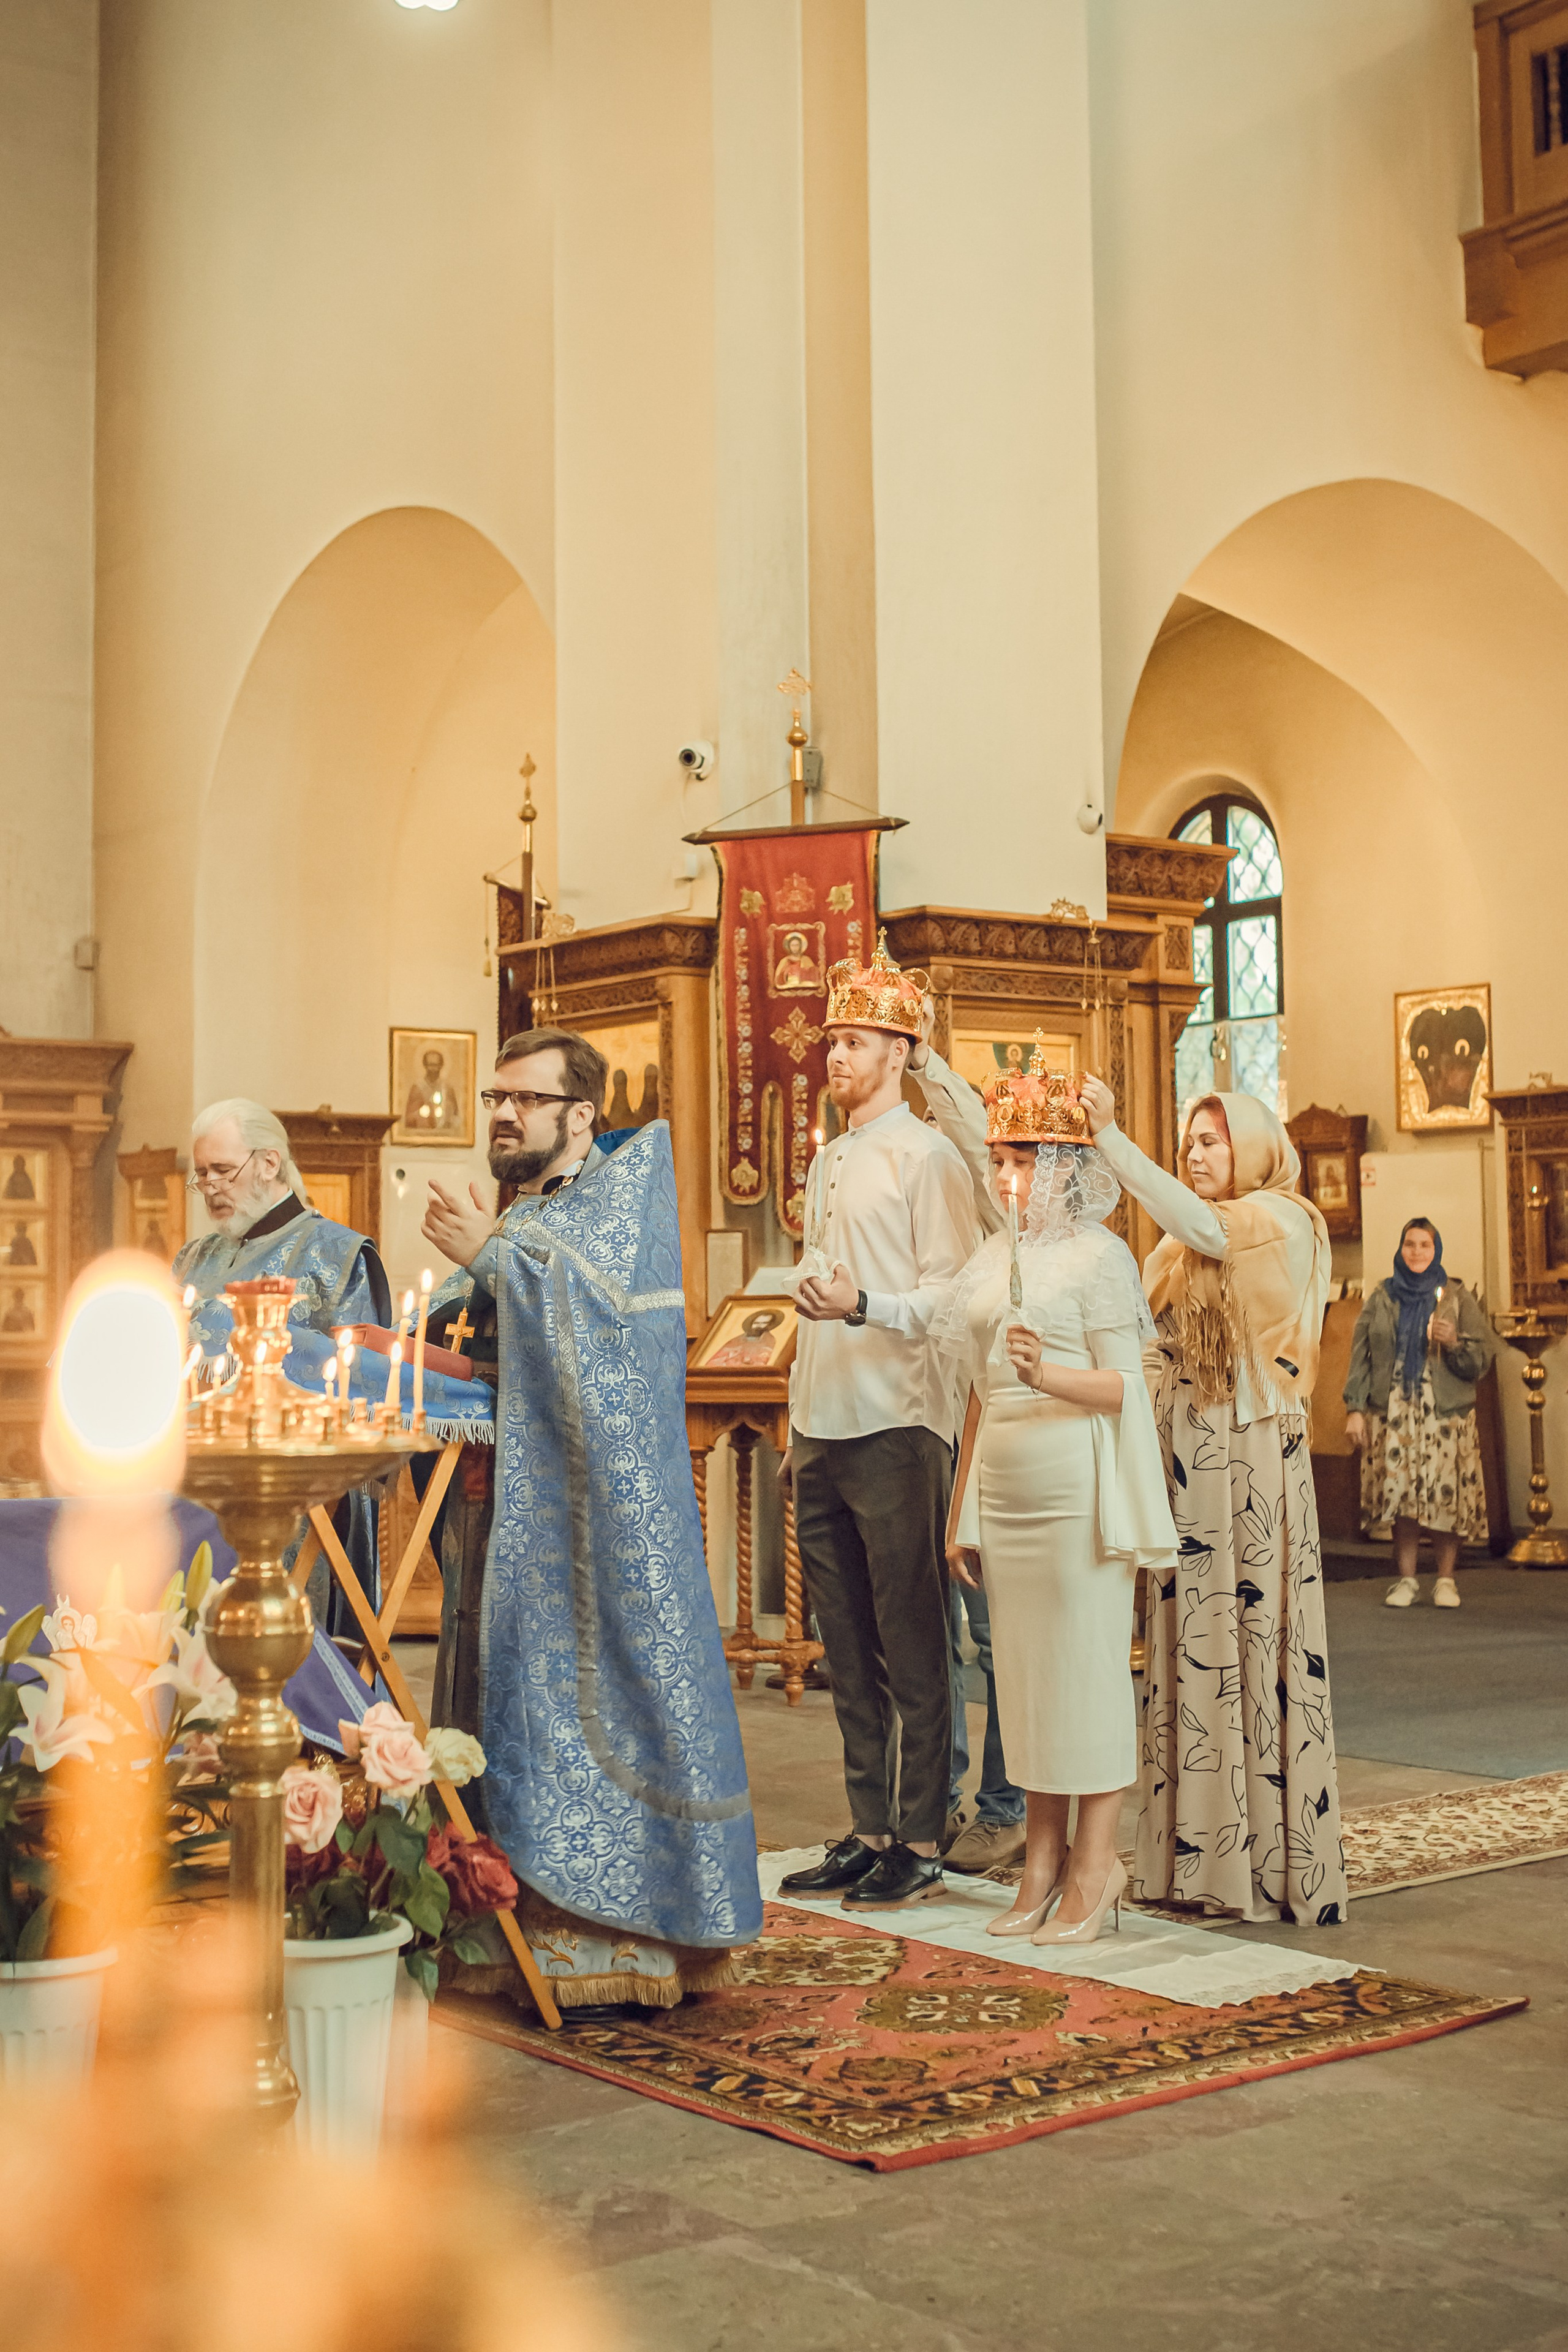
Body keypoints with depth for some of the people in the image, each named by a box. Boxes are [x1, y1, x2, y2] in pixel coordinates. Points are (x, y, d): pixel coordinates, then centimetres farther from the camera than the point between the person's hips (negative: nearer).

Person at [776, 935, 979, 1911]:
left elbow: (953, 1297, -12)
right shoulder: (828, 1162, 18)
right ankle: (869, 1832, 19)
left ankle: (921, 1845, 3)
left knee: (913, 1647, -3)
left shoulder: (927, 1157, -6)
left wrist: (863, 1307, -26)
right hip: (825, 1431, 8)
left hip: (898, 1429, -8)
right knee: (849, 1647, 11)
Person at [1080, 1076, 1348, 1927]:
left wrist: (1110, 1135, -24)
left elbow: (1201, 1226, -22)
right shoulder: (1174, 1252, 18)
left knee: (1257, 1640, -6)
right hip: (1184, 1456, 7)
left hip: (1255, 1452, -7)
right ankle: (1198, 1856, 10)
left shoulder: (1282, 1221, -3)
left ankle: (1280, 1863, 0)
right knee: (1189, 1647, 5)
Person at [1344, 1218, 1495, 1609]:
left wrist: (1455, 1343, -16)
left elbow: (1482, 1358, 4)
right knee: (1401, 1495, -2)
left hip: (1445, 1414, -1)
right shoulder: (1381, 1298, 10)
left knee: (1446, 1496, -4)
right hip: (1392, 1413, 1)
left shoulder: (1456, 1297, 7)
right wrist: (1355, 1409, 0)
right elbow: (1360, 1355, 8)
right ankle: (1405, 1579, 8)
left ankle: (1446, 1579, 8)